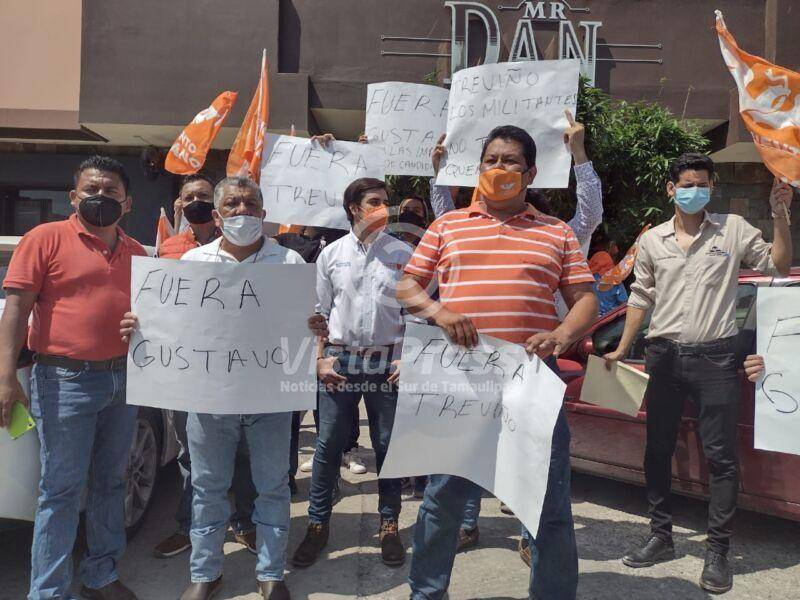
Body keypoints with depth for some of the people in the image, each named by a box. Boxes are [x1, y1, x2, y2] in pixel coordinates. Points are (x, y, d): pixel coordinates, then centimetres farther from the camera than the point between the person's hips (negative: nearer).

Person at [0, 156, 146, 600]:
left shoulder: (136, 252, 12)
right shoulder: (46, 238, -4)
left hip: (123, 379, 6)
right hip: (66, 380, -5)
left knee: (110, 483, 15)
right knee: (62, 492, 0)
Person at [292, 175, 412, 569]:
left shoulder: (403, 254, 4)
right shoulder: (332, 254, 6)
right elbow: (319, 312, 8)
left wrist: (408, 358, -5)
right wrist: (321, 358, 0)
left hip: (386, 362, 0)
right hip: (339, 360, 1)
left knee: (387, 446, 6)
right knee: (328, 444, 4)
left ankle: (389, 525, 22)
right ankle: (318, 524, 19)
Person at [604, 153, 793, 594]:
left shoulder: (733, 230, 3)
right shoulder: (652, 240, 8)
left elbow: (779, 266, 1)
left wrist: (779, 215, -11)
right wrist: (622, 350, 10)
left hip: (714, 357, -3)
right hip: (664, 355, 3)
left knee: (720, 456, -1)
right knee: (657, 450, 10)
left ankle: (717, 552, 12)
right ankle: (660, 537, 25)